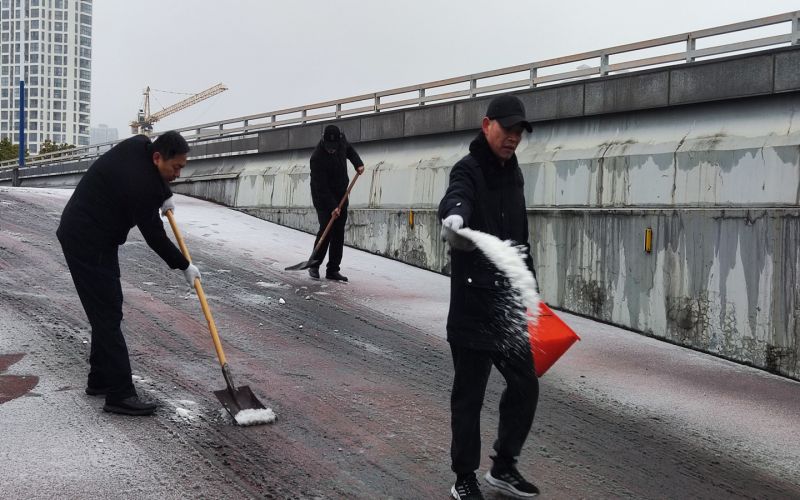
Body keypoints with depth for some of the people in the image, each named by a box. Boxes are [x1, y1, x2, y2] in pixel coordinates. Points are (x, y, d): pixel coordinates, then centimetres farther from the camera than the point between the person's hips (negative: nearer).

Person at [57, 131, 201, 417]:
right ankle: (120, 395, -12)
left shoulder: (139, 145, -1)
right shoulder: (140, 186, -26)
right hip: (88, 244, -10)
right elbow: (154, 237, -15)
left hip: (84, 235, 10)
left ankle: (100, 380, 23)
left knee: (106, 312, 15)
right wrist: (185, 267, -3)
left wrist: (164, 196, 15)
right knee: (108, 315, -12)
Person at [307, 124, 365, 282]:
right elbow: (321, 186, -27)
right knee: (326, 229, -15)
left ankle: (333, 270, 6)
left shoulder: (341, 140, -9)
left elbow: (349, 149, 17)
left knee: (339, 232, 2)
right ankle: (314, 265, 1)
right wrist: (332, 206, -30)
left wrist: (358, 163, 1)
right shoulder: (317, 157, -27)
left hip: (341, 195, 6)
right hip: (323, 198, -6)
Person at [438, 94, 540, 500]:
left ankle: (503, 466, 29)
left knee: (525, 386, 11)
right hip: (473, 304, -7)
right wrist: (454, 214, -60)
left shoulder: (512, 172, 13)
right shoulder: (469, 170, -12)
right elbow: (456, 195, -37)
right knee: (469, 394, 3)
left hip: (509, 303, 7)